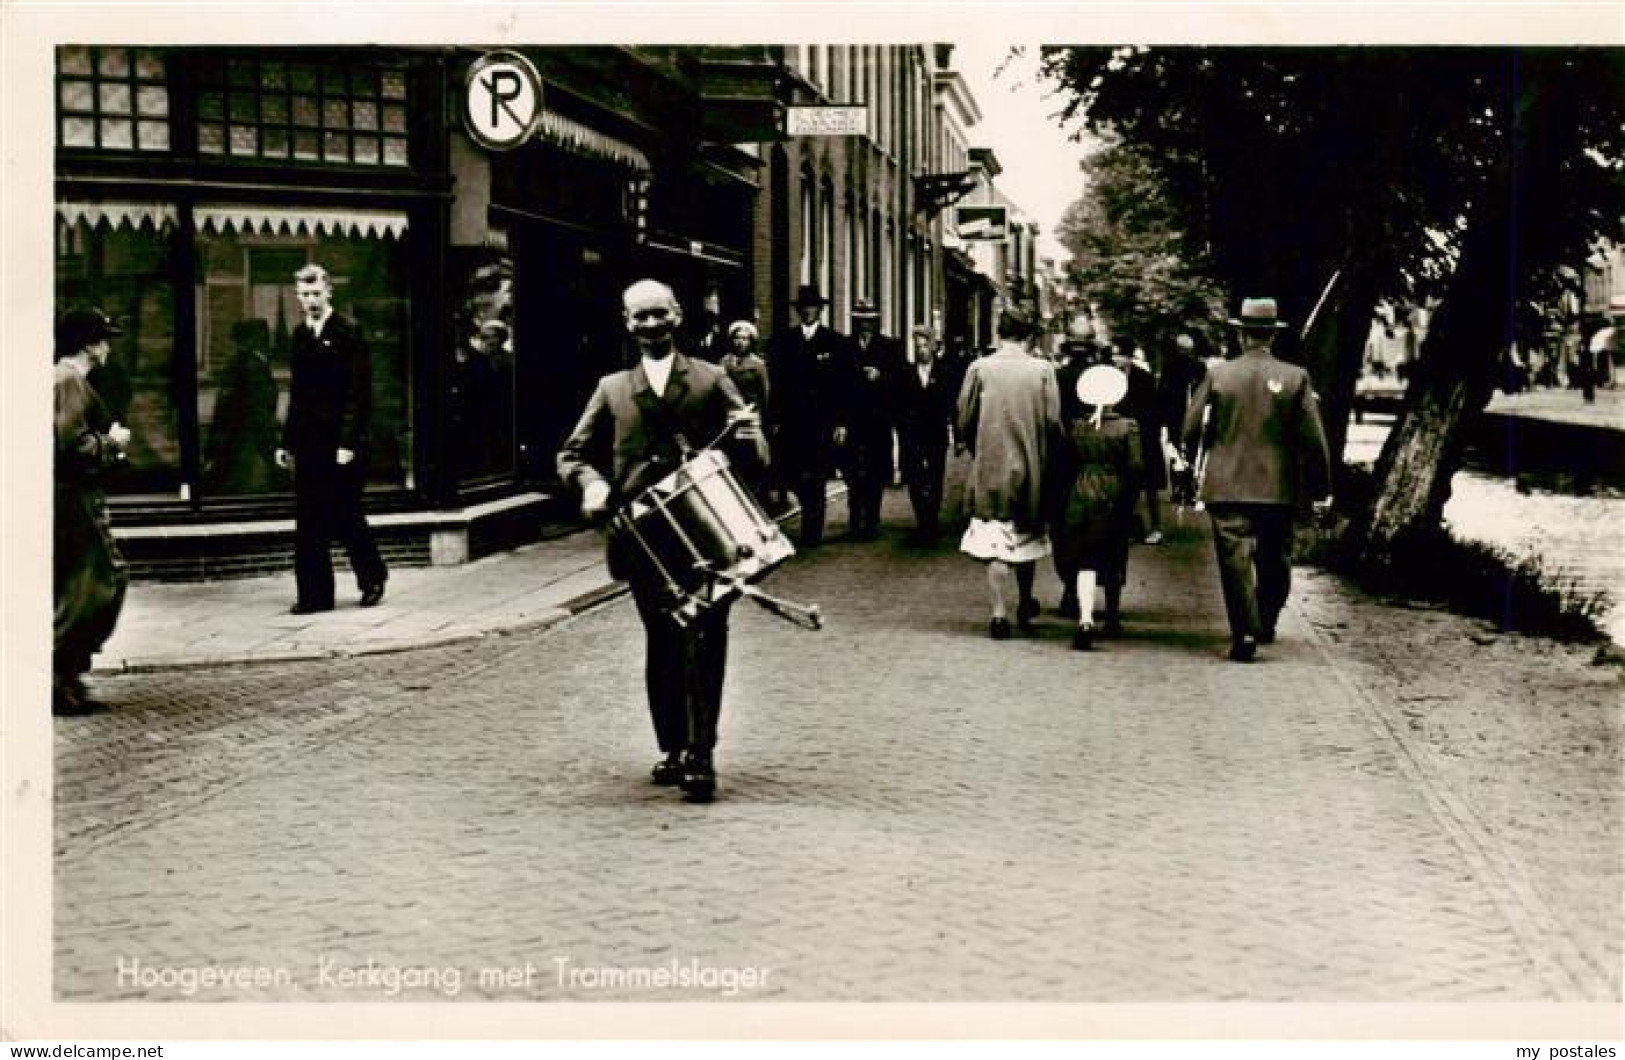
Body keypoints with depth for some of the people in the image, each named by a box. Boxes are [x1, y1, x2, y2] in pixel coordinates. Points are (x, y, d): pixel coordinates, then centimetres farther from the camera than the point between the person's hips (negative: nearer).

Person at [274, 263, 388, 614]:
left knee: (345, 517, 0)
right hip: (308, 443, 6)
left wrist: (348, 443, -17)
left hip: (340, 443, -6)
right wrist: (287, 442, 14)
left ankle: (373, 577, 19)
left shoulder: (348, 334, -6)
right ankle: (314, 595, 12)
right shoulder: (298, 337, 14)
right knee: (308, 523, 4)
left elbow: (359, 394, -10)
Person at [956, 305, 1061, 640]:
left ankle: (1000, 613, -5)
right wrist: (1039, 446, 11)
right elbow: (1053, 421, -8)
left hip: (990, 469, -1)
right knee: (1026, 536, 19)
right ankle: (1025, 605, 33)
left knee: (995, 546, 2)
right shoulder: (1042, 369, -6)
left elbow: (963, 422, -4)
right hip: (1030, 467, 1)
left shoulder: (979, 368, -7)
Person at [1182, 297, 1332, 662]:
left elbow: (1191, 430, 0)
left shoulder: (1217, 375, -3)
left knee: (1236, 559, -1)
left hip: (1227, 486, -1)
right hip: (1278, 489, 1)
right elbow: (1313, 440, -3)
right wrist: (1321, 488, 4)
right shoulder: (1296, 378, -3)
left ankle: (1245, 633, -9)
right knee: (1275, 561, 17)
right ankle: (1266, 624, 28)